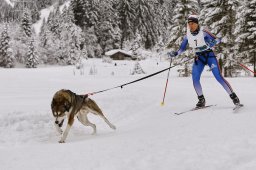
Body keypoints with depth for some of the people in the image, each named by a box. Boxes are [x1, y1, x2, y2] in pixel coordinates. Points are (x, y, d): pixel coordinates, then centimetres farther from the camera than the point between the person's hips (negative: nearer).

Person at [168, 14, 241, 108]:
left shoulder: (203, 32, -15)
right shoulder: (187, 36, 0)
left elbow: (218, 40, -16)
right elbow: (182, 48, 12)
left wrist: (208, 45, -33)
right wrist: (175, 53, -6)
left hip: (209, 55, -4)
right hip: (199, 58, 4)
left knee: (218, 76, -14)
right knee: (195, 79, -11)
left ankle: (233, 96, -7)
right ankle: (201, 100, 5)